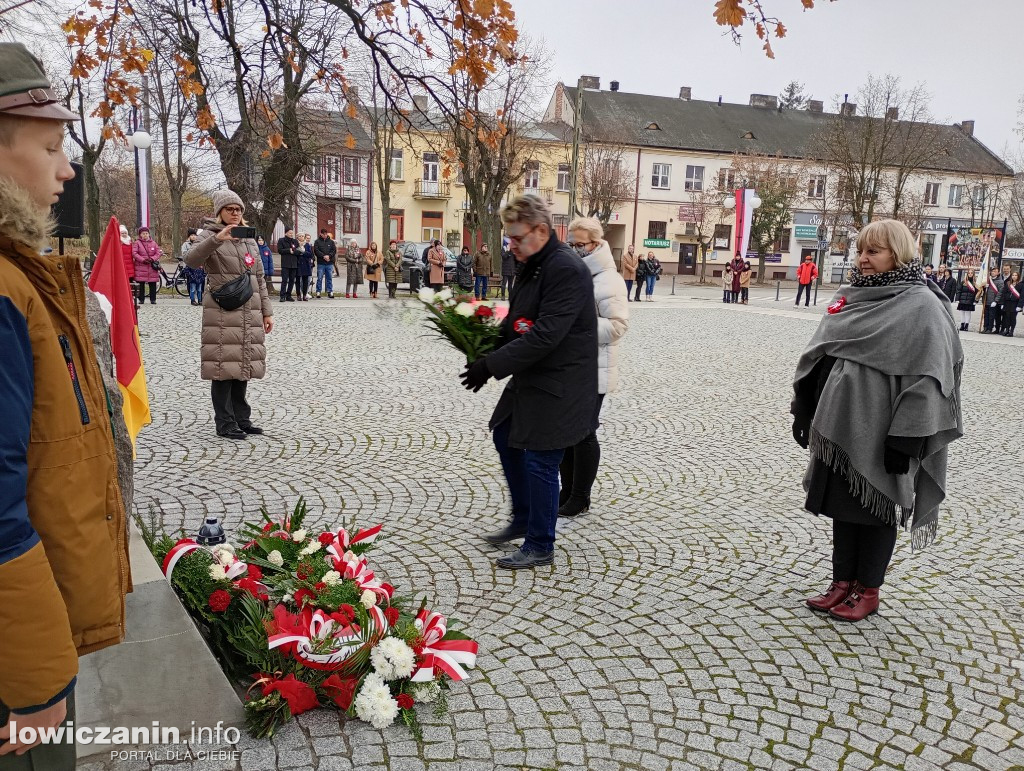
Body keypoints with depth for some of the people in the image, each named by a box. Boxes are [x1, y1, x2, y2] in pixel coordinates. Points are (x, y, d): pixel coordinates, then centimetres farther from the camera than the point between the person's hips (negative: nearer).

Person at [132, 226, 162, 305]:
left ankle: (153, 299, 8)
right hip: (141, 267, -2)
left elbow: (158, 252, 8)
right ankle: (141, 299, 8)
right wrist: (143, 260, -15)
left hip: (152, 267, 2)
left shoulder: (153, 243, 12)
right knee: (141, 284, 0)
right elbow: (134, 253, -5)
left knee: (153, 284, 1)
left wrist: (152, 259, -9)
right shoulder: (137, 243, 4)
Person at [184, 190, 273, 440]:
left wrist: (266, 311, 15)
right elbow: (192, 260, -22)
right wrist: (217, 239, -35)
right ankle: (225, 423, 3)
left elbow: (259, 278, 19)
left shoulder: (249, 238, 17)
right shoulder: (211, 235, -1)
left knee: (243, 364, 11)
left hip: (249, 313, 6)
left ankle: (241, 418, 20)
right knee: (224, 366, -4)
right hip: (222, 312, -6)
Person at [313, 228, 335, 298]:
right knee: (319, 278, -1)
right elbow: (316, 251, -6)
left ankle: (330, 292, 9)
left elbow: (334, 250, 4)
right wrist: (323, 256, -16)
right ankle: (318, 292, 3)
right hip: (320, 263, -2)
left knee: (329, 278, 5)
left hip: (330, 263, 2)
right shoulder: (317, 242, 3)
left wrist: (329, 255, -12)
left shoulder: (331, 242, 10)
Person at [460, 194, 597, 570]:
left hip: (557, 386, -10)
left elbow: (546, 335, -28)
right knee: (506, 439, 19)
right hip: (530, 378, 10)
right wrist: (488, 348, -2)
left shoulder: (567, 269, -22)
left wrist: (491, 366, -25)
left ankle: (540, 546, 17)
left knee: (539, 463, -1)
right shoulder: (533, 266, 9)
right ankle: (523, 520, 38)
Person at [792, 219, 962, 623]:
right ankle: (842, 582, 27)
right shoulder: (852, 297, 9)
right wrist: (804, 410, 10)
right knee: (842, 504, 13)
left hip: (881, 434, -6)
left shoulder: (921, 305, -11)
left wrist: (905, 438, -20)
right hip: (841, 425, 6)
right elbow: (818, 355, 12)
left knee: (876, 509, 7)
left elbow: (927, 378, -16)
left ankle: (867, 591, 22)